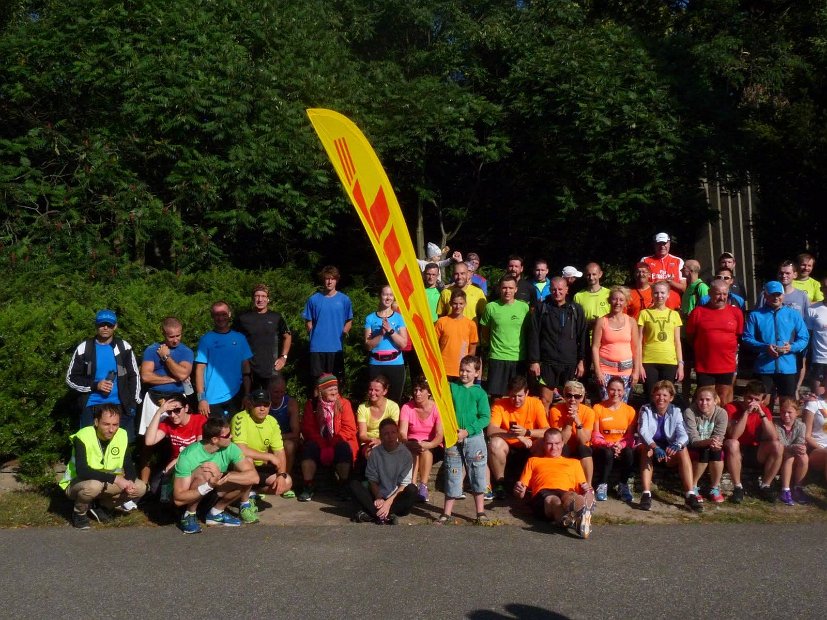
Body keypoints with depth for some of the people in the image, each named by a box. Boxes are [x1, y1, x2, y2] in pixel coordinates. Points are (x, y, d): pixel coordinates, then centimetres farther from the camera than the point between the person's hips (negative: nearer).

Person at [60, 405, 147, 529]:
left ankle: (102, 506, 9)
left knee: (140, 488, -13)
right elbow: (82, 471, -37)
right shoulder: (82, 437, -26)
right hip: (76, 484, -5)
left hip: (106, 485, 5)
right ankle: (79, 513, -5)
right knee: (94, 485, -38)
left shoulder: (122, 435, -12)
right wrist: (115, 479, -39)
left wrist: (130, 482, -28)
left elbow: (129, 466, -6)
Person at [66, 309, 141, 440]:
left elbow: (133, 376, 8)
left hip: (120, 406, 1)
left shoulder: (124, 347, 4)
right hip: (91, 407, -1)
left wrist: (133, 404, 1)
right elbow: (71, 379, 3)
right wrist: (95, 386, -12)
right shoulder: (84, 349, 0)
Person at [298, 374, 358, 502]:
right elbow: (308, 429, -3)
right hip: (319, 444, 1)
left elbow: (349, 429, -8)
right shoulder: (312, 404, 1)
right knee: (309, 447, -28)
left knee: (344, 447, -31)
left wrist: (333, 443, -19)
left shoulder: (344, 403, -2)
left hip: (339, 444, -1)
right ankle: (308, 486, -21)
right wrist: (322, 444, -17)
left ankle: (343, 486, -19)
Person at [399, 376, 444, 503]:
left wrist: (427, 445, -38)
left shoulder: (437, 408, -9)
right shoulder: (407, 407, -6)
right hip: (412, 444, 1)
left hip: (432, 446, -1)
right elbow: (402, 433, -16)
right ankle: (412, 485, -39)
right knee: (413, 450, -33)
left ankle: (423, 486, -36)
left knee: (426, 450, -34)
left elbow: (440, 435, -18)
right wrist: (409, 444, -38)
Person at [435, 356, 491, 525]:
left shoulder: (480, 393, -1)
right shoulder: (452, 387, 4)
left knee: (477, 475, 7)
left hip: (474, 438, -1)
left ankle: (481, 512, 18)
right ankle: (446, 513, 16)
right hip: (453, 439, 1)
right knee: (452, 476, 8)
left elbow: (485, 418, -6)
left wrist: (467, 431, -15)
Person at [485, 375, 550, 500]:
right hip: (508, 447, -1)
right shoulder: (499, 404, -14)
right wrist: (517, 435, -36)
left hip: (529, 448, 1)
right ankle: (499, 483, -12)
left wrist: (526, 432, -35)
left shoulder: (536, 403, -11)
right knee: (495, 443, -32)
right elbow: (490, 431, -25)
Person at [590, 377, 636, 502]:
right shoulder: (598, 408, -2)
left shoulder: (629, 410, 5)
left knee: (629, 453, -32)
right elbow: (595, 436, -5)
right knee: (608, 453, -36)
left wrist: (621, 445, -19)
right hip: (603, 448, -2)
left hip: (622, 448, 2)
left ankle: (623, 485, -9)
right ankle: (602, 485, -14)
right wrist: (609, 445, -22)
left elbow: (630, 436, 1)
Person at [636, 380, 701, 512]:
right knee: (646, 448, -34)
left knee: (683, 450, -26)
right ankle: (646, 494, -39)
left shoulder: (675, 412, -3)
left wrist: (677, 445, -42)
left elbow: (683, 435, -17)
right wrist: (655, 448, -46)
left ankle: (690, 495, -29)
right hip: (649, 448, -2)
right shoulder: (646, 410, -10)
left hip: (668, 452, 2)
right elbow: (642, 431, -27)